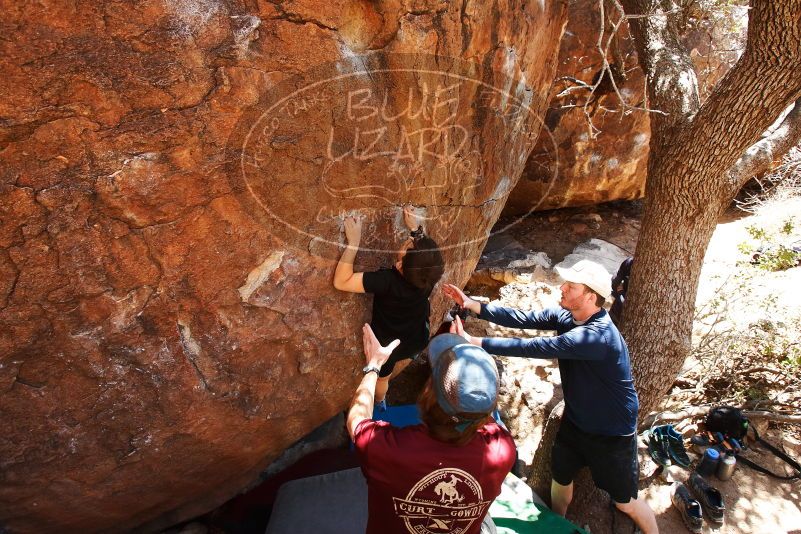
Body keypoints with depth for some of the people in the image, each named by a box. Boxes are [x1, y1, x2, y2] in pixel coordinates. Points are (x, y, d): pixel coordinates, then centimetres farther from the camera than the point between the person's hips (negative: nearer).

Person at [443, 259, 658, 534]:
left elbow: (535, 348, -40)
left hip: (612, 434, -7)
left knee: (625, 501, 12)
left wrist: (474, 342, -40)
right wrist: (473, 305, -28)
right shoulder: (566, 315, -11)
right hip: (575, 421, 7)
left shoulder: (598, 336, -36)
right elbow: (523, 319, -17)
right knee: (560, 478, 23)